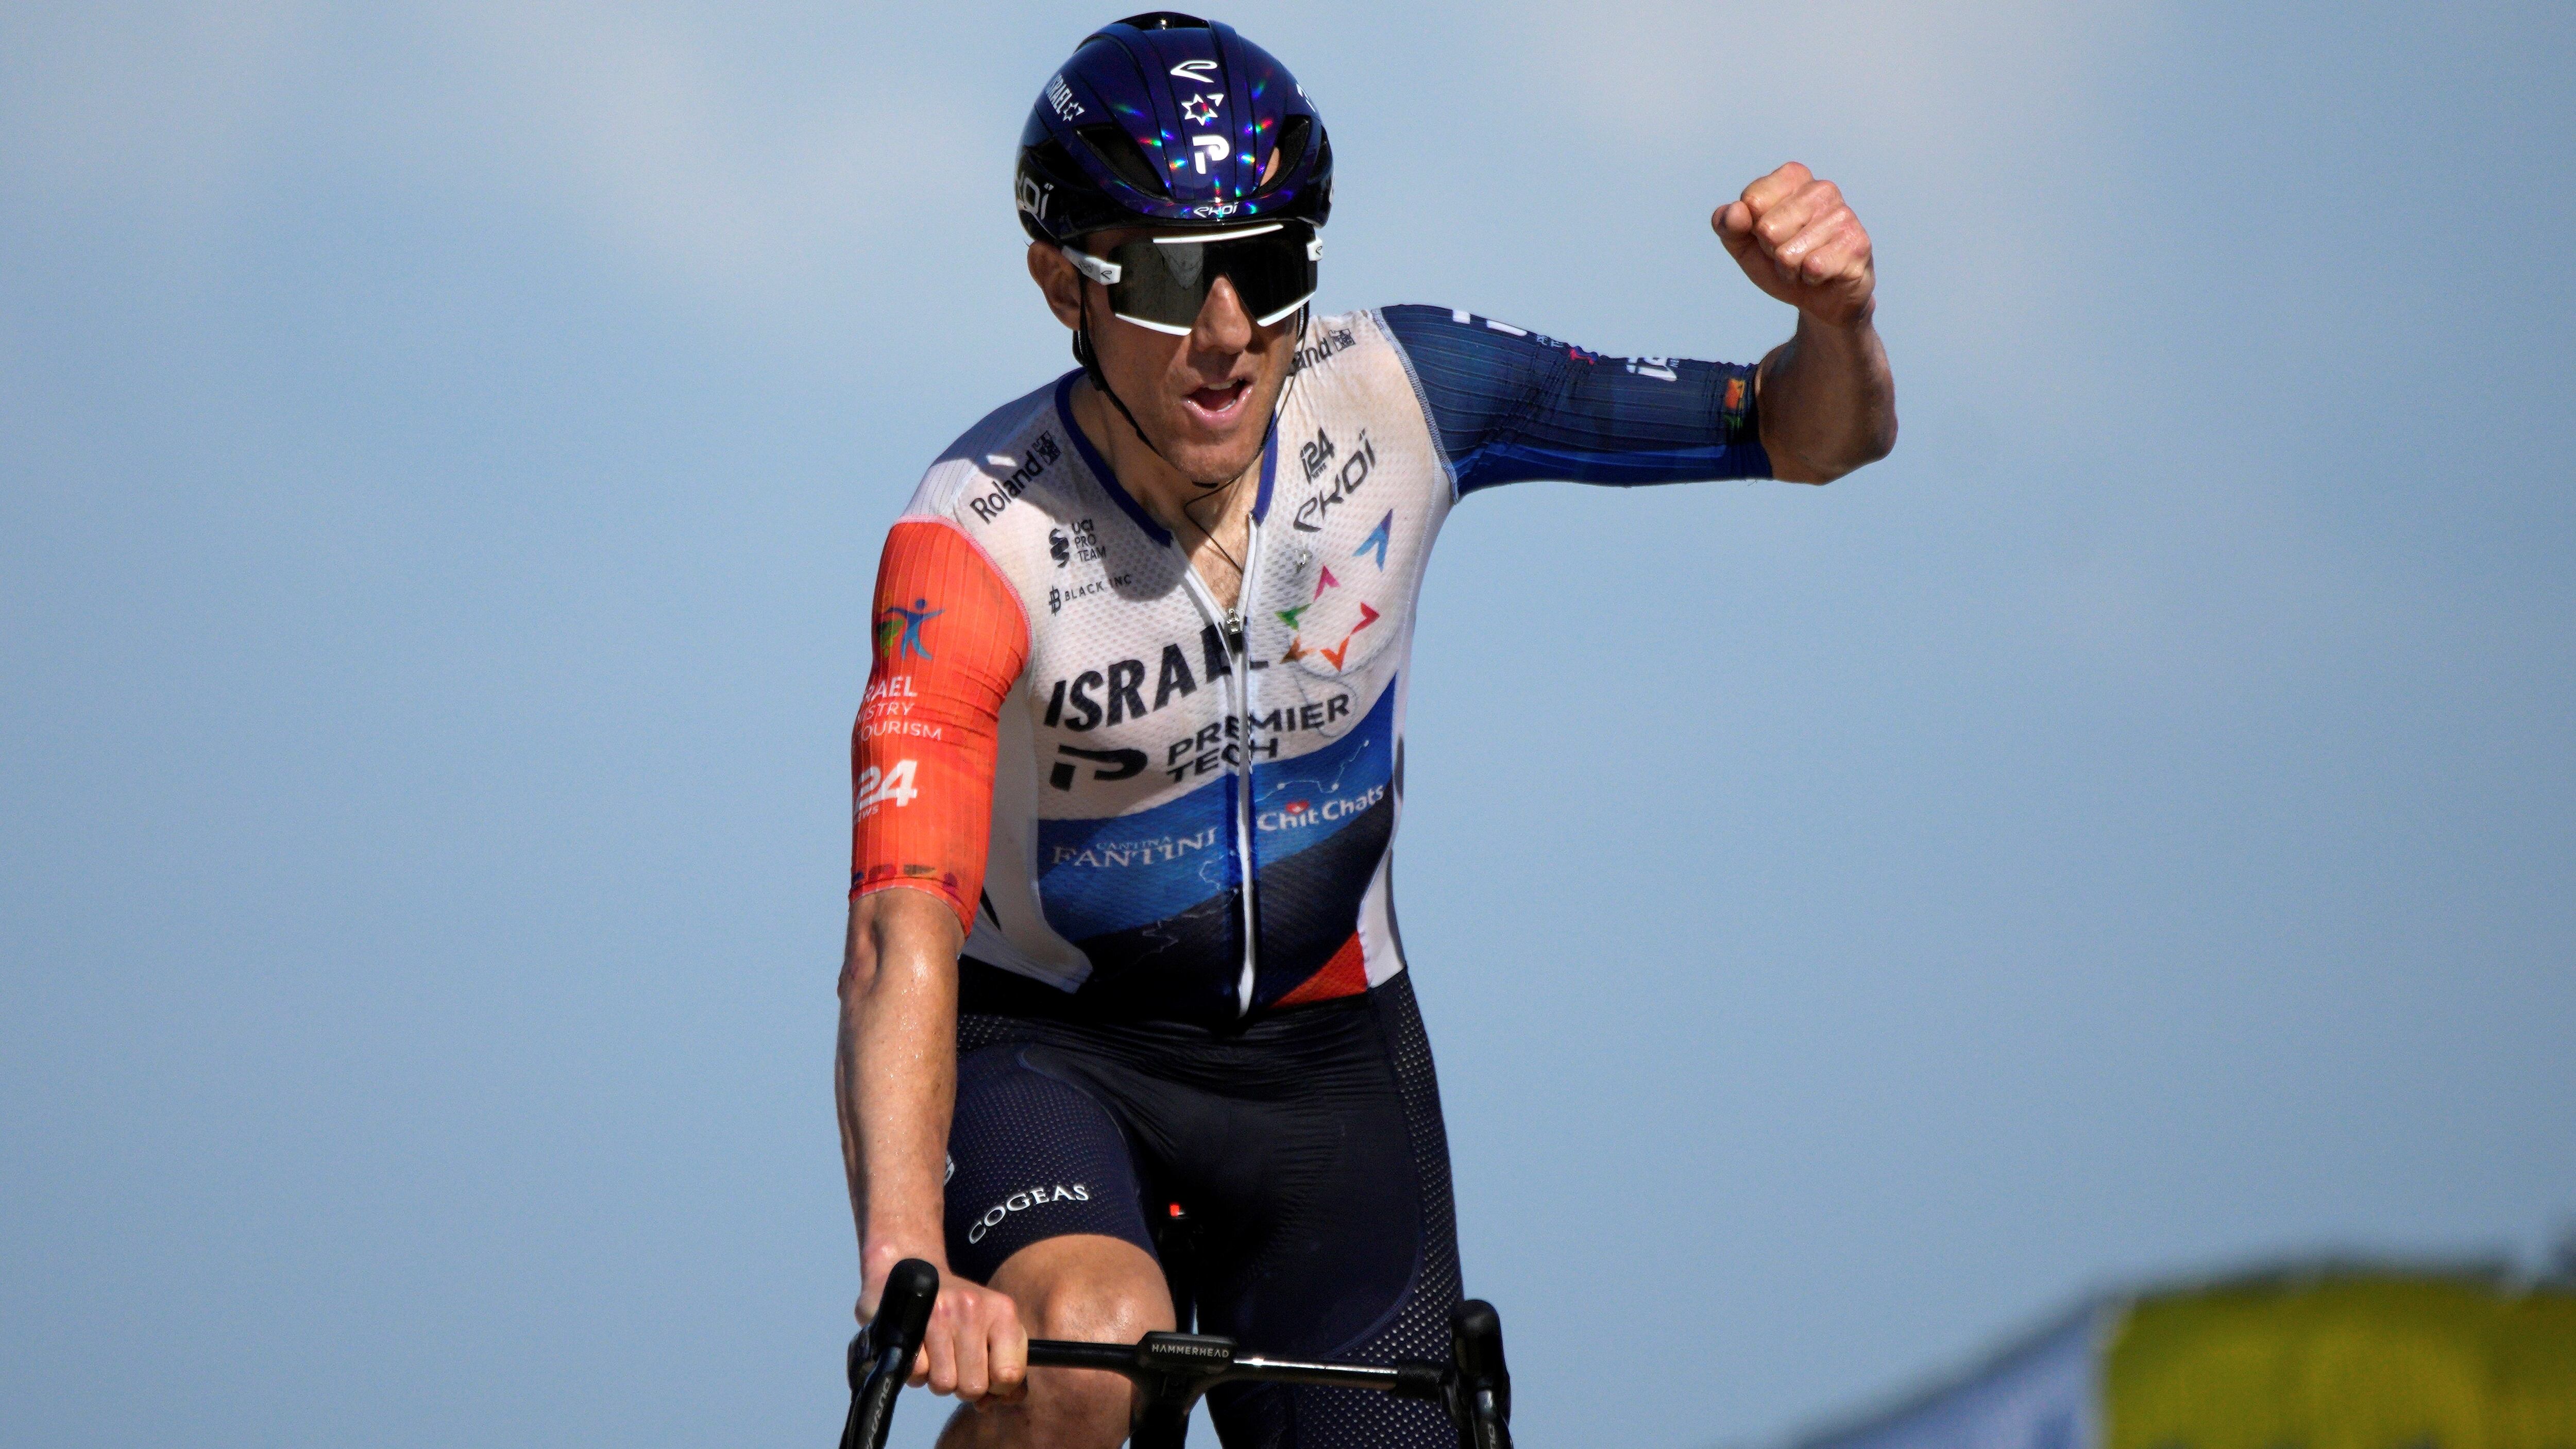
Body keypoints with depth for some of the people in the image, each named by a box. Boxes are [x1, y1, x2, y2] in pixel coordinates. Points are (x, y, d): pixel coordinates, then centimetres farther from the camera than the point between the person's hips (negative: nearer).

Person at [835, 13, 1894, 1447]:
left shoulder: (1395, 397, -17)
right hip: (1042, 1044, -4)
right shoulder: (978, 540, -27)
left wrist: (1834, 316, -36)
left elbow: (1821, 435, -11)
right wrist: (905, 1268, -54)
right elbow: (903, 932, -38)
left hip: (1323, 1053, 4)